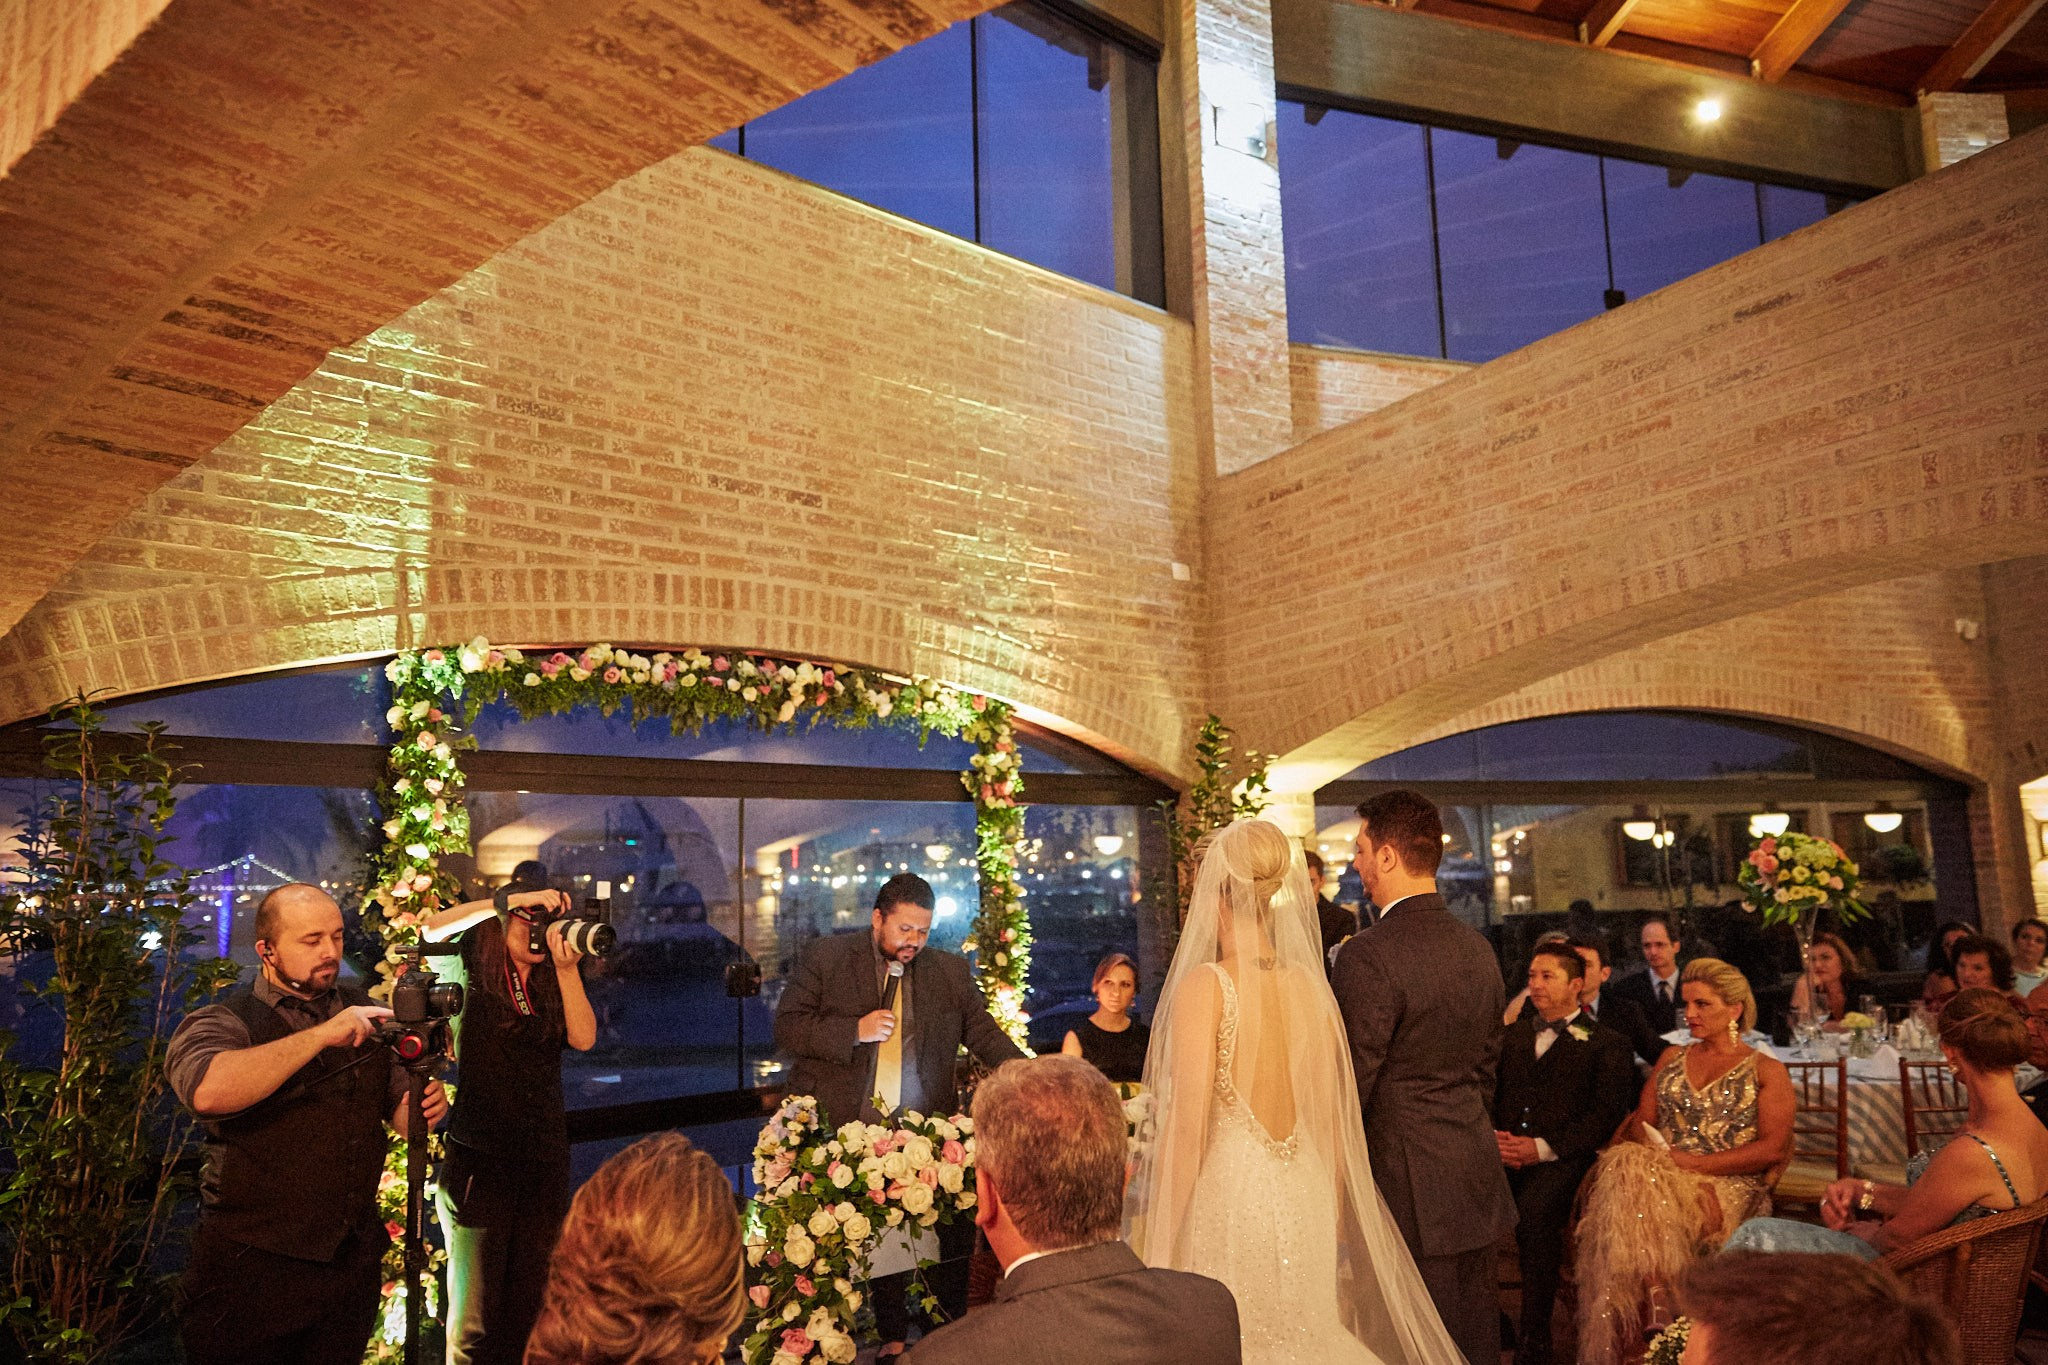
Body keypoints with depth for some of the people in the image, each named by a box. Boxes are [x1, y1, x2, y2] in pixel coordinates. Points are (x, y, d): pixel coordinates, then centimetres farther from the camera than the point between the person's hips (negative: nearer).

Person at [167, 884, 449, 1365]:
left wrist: (421, 1107, -12)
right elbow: (207, 1092, -30)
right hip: (254, 1270, -4)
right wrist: (321, 1035, -30)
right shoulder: (223, 1023, -8)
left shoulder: (361, 1011, 6)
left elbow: (396, 1102, 11)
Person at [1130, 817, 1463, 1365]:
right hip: (1303, 1212, 6)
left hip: (1224, 1205, -6)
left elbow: (1187, 1125, -17)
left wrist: (1160, 1250, -10)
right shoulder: (1310, 986, 3)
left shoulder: (1204, 985, -14)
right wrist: (1333, 1230, 20)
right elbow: (1333, 1120, 9)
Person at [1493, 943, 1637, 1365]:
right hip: (1501, 1153, 4)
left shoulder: (1607, 1045, 9)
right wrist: (1492, 1136, -4)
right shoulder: (1512, 1035, 25)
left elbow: (1606, 1114, -3)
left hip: (1560, 1157, -4)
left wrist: (1542, 1148, -14)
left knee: (1534, 1211, -35)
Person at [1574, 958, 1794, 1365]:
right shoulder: (1671, 1058, 22)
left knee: (1651, 1202, -37)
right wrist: (1646, 1153, -9)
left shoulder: (1766, 1071, 9)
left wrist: (1696, 1164, -14)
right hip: (1660, 1173, 4)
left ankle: (1639, 1331, -27)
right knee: (1622, 1177, -34)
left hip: (1728, 1185, -4)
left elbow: (1773, 1148, -4)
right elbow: (1641, 1123, 16)